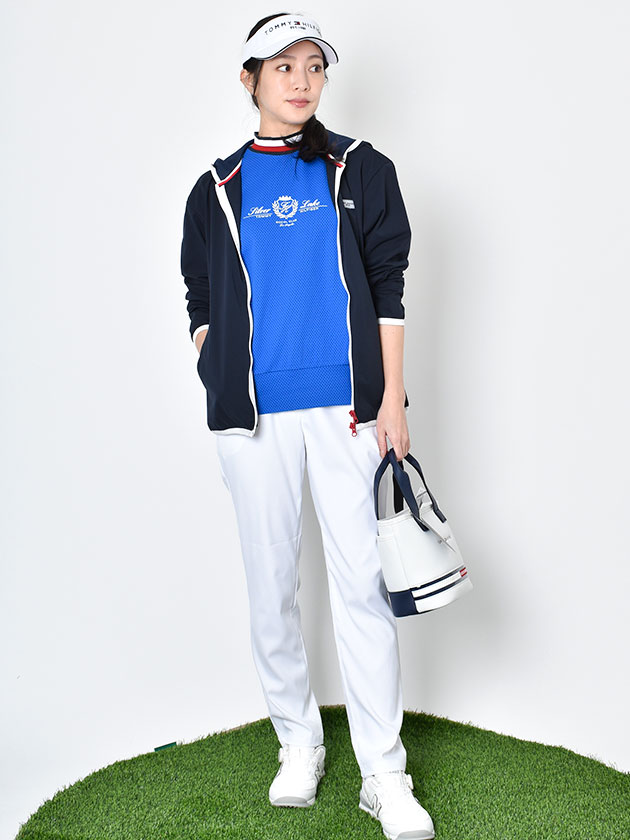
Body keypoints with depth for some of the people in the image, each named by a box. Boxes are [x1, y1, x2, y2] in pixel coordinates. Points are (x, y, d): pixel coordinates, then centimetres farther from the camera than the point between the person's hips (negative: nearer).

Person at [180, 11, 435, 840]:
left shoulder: (361, 170, 9)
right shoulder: (217, 188, 12)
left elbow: (387, 287, 5)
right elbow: (201, 301, 14)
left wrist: (392, 397, -1)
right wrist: (222, 384, 2)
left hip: (346, 405, -1)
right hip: (253, 414, 2)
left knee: (362, 581, -4)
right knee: (272, 583, 7)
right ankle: (298, 743, 24)